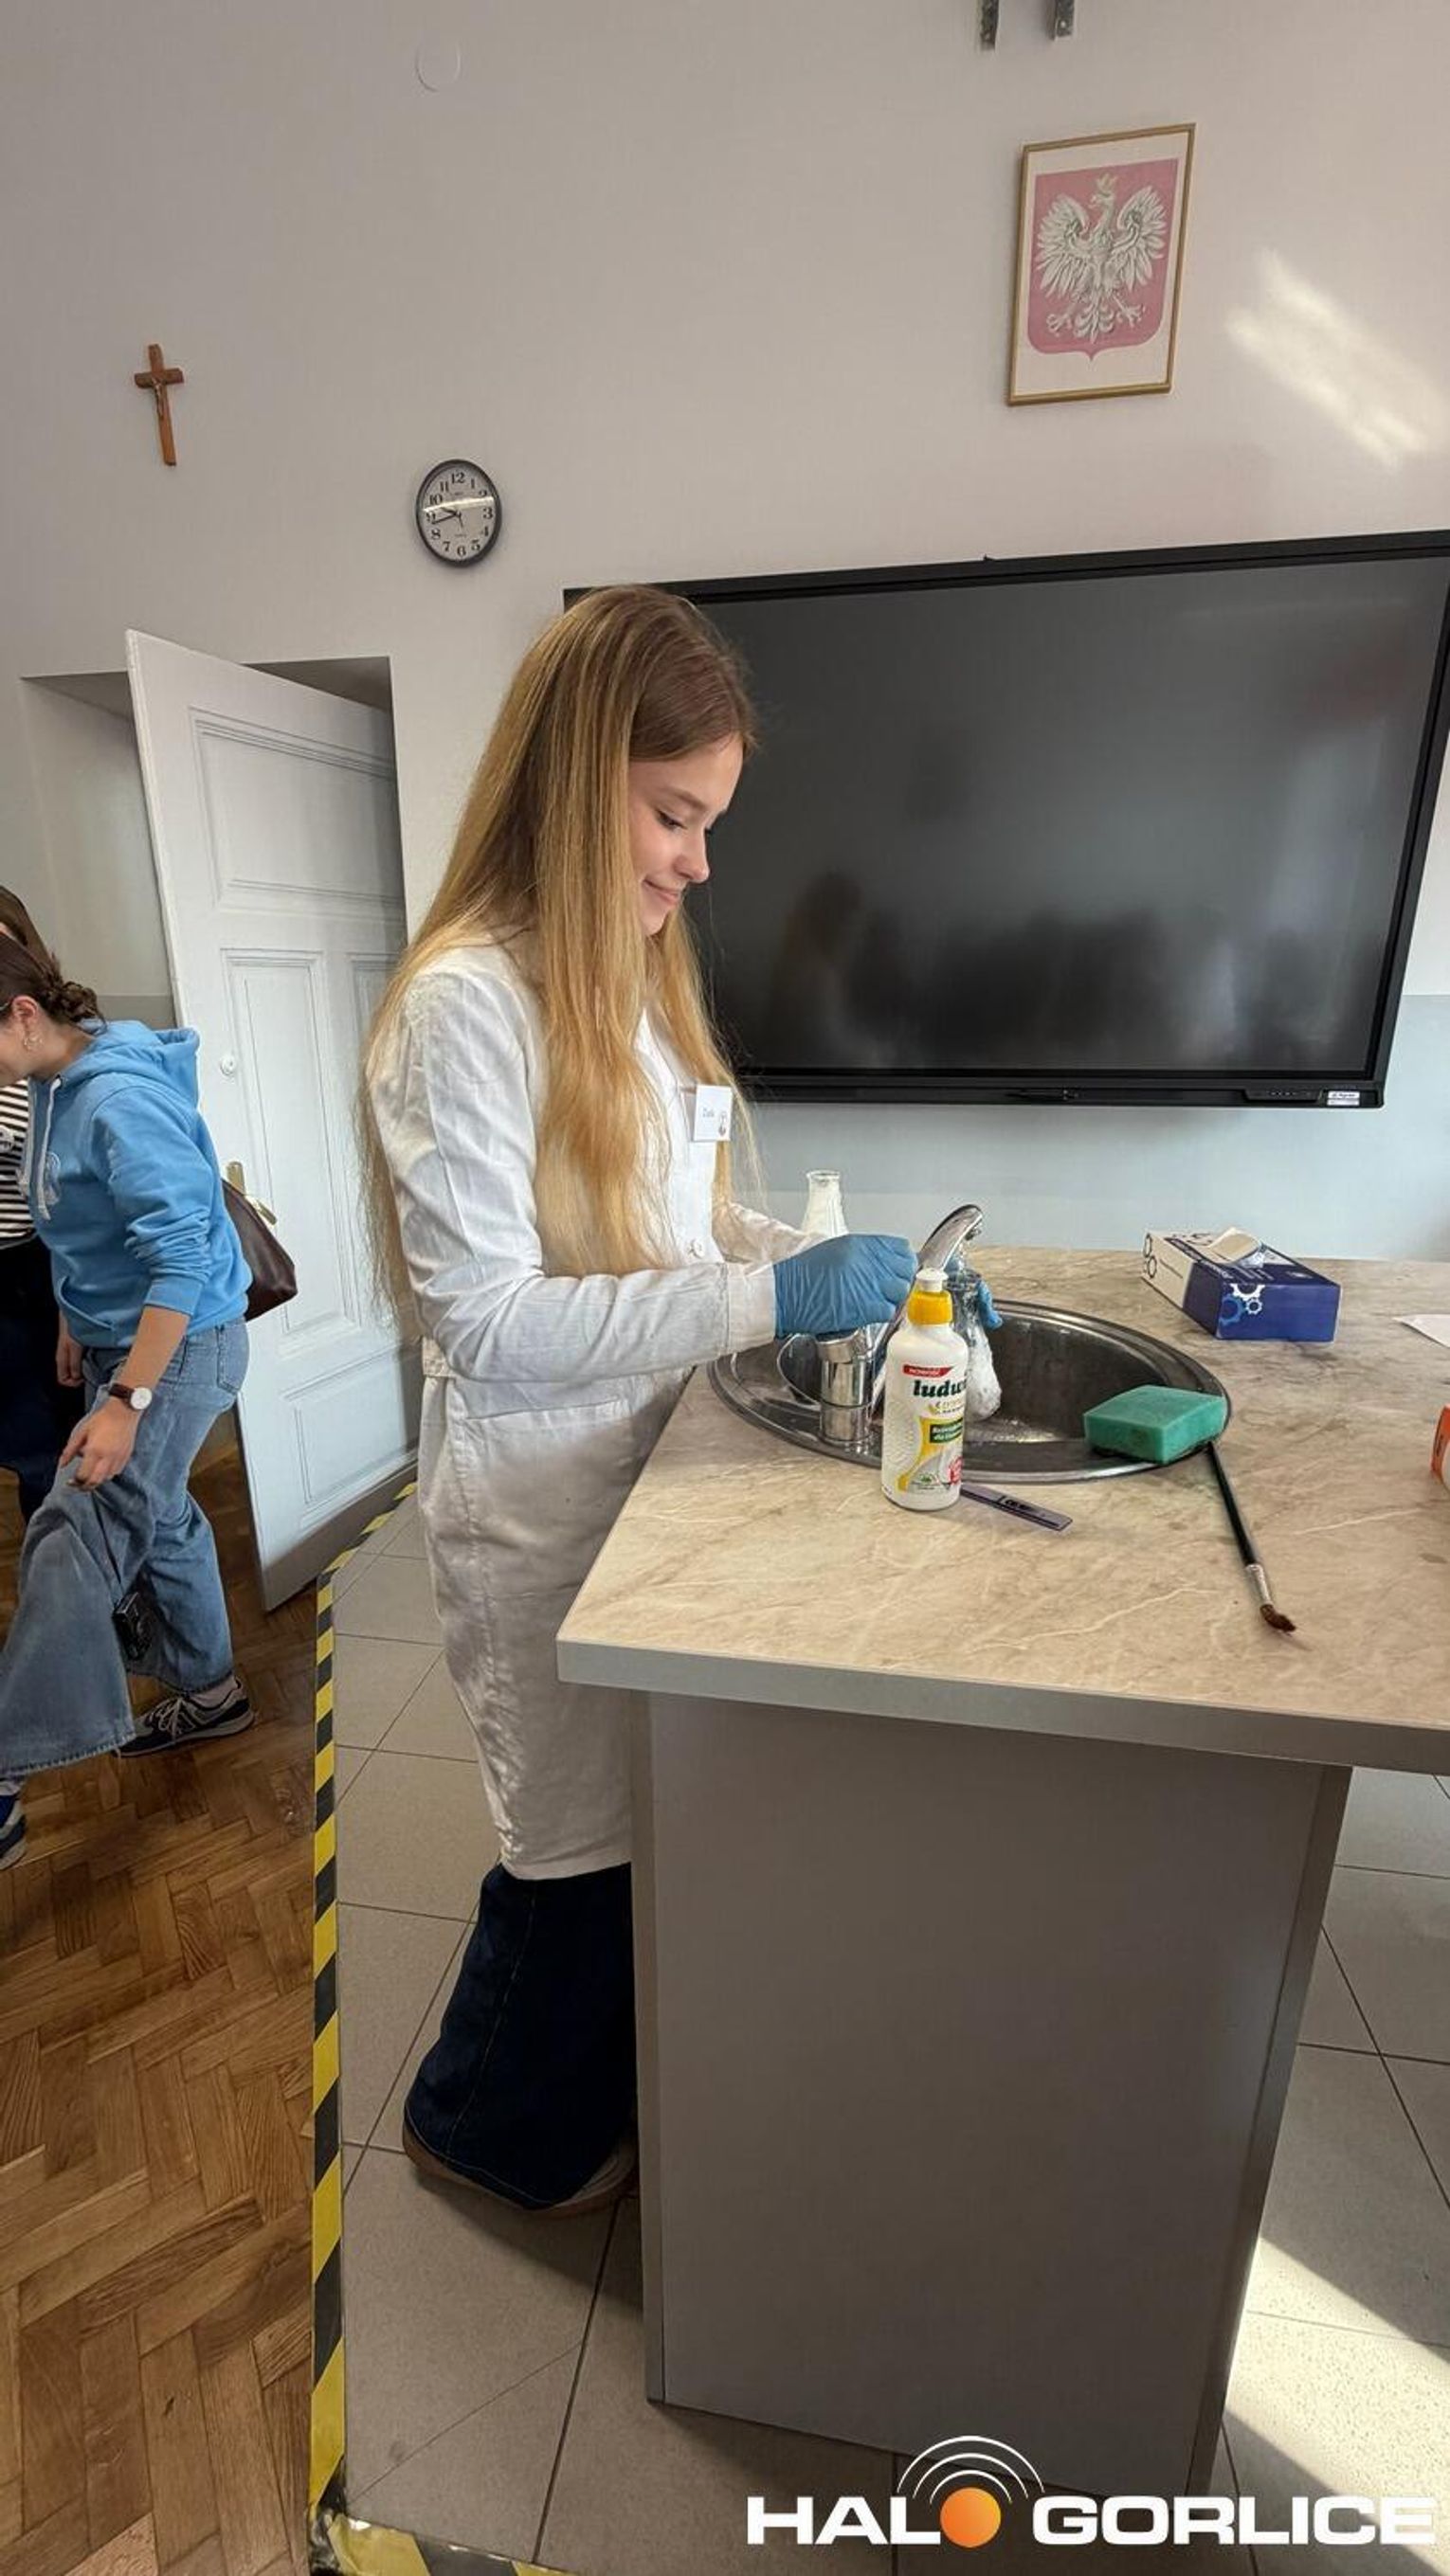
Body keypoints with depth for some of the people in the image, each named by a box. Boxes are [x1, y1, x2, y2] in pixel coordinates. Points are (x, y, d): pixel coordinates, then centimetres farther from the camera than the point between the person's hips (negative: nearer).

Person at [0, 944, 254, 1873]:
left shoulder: (121, 1098, -22)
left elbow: (183, 1254, -28)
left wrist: (126, 1400, -29)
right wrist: (78, 1323, 22)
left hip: (180, 1346, -10)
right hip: (120, 1340, 10)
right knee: (160, 1519, 18)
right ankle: (211, 1690, 36)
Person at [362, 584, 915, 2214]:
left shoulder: (628, 977, 9)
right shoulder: (466, 999, -18)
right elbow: (487, 1318, -23)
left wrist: (833, 1264, -2)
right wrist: (770, 1298, -25)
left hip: (646, 1466, 7)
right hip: (540, 1506, -7)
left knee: (641, 1816, 20)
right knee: (585, 1837, 13)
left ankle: (595, 2089, 50)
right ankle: (492, 2127, 45)